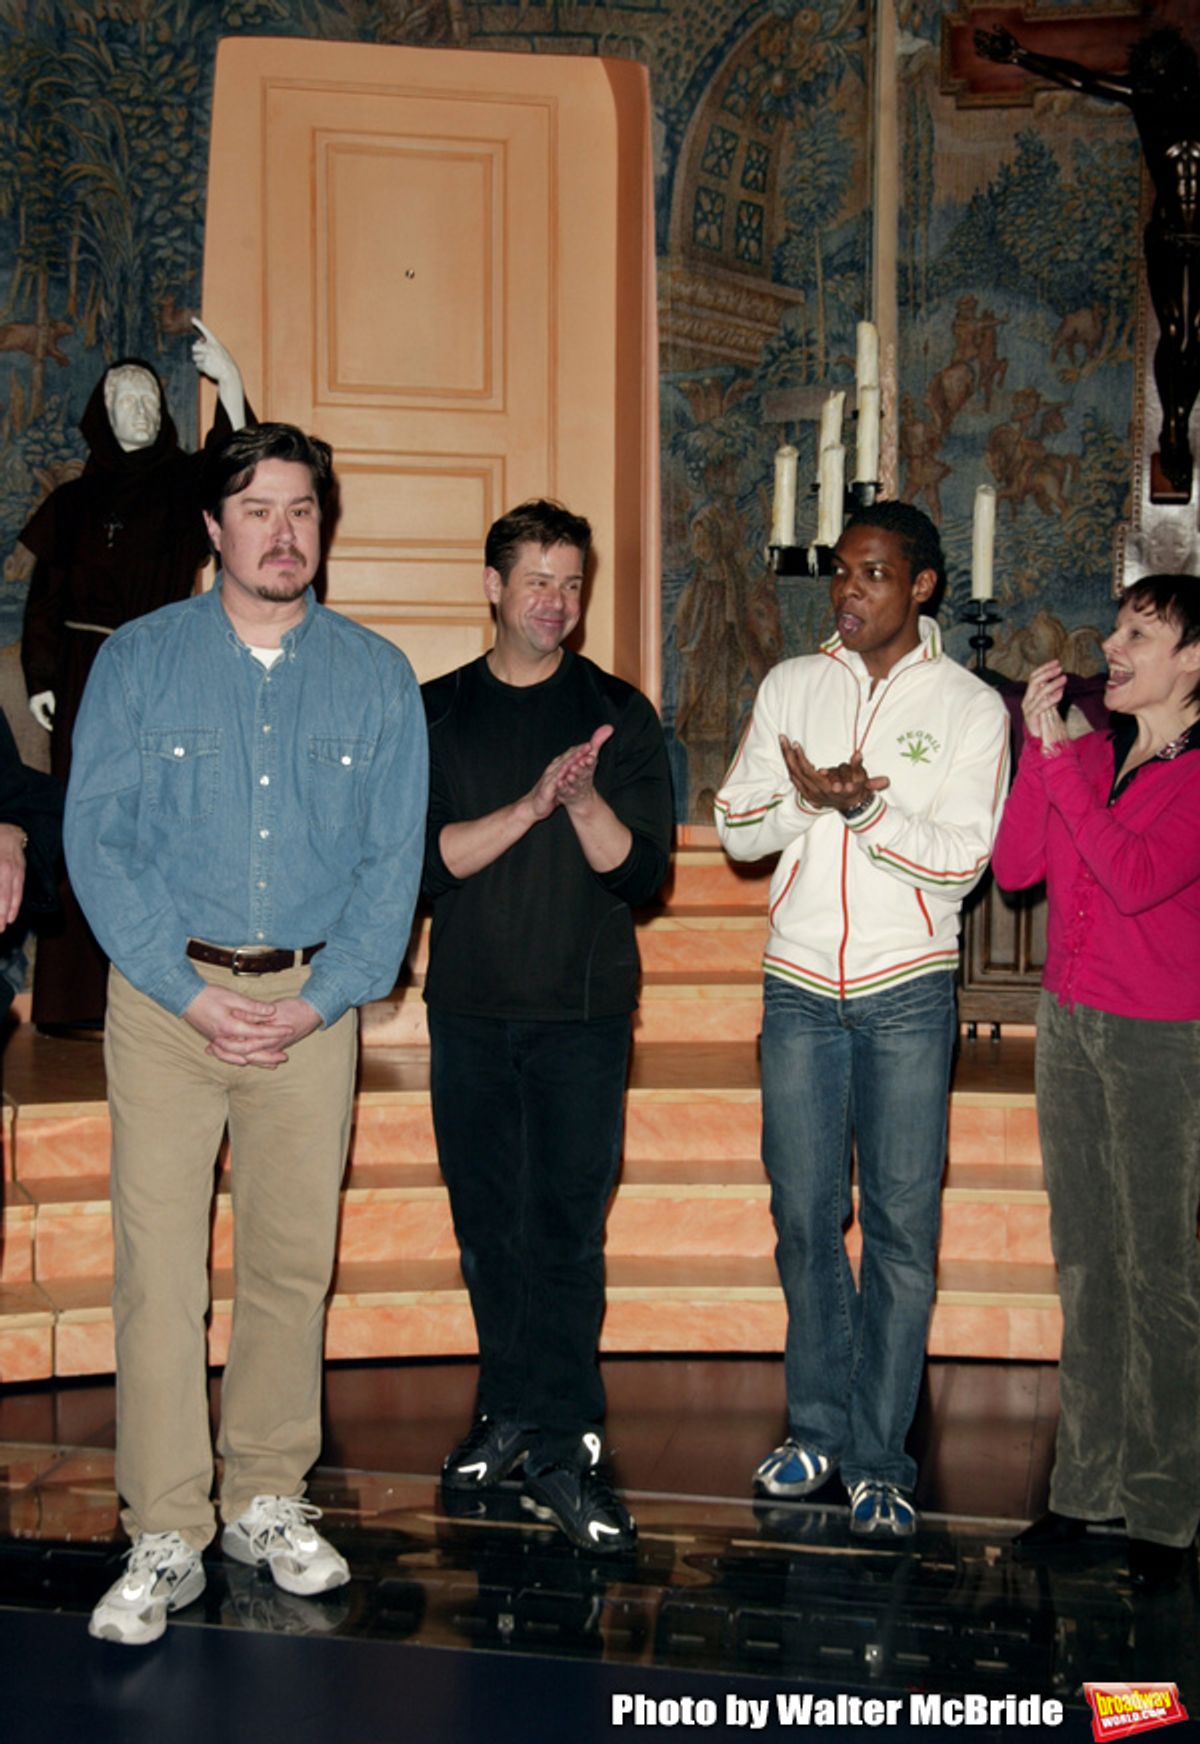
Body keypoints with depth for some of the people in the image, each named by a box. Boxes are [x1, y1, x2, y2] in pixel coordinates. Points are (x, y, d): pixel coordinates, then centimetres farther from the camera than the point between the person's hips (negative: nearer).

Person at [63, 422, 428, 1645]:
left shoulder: (376, 677, 6)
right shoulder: (137, 661, 3)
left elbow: (393, 862, 4)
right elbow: (95, 841, -2)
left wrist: (319, 1000, -7)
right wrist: (190, 993, -10)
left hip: (313, 1003, 2)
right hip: (166, 995, -1)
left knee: (294, 1260, 7)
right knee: (158, 1265, -4)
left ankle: (266, 1504, 23)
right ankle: (165, 1540, 6)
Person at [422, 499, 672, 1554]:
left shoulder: (619, 714, 3)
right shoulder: (437, 714, 6)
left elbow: (642, 872, -2)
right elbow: (426, 859, -5)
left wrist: (584, 799, -20)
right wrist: (531, 805, -17)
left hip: (583, 1011, -2)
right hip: (470, 1009, 2)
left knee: (567, 1227, -4)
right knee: (489, 1224, 10)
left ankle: (563, 1448, 3)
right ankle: (511, 1412, 25)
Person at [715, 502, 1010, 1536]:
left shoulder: (970, 706, 0)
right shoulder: (790, 687, 9)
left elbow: (961, 860, -7)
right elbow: (737, 829, 5)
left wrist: (864, 808, -20)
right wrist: (806, 796, -13)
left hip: (908, 993, -2)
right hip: (800, 985, 3)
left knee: (902, 1224, 0)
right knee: (804, 1215, 7)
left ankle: (879, 1457, 11)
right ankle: (817, 1430, 22)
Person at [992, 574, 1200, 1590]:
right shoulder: (1088, 755, 8)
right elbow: (1015, 867, -1)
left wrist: (1057, 758, -18)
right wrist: (1040, 744, -7)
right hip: (1070, 1021, 6)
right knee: (1085, 1262, 11)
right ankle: (1088, 1483, 22)